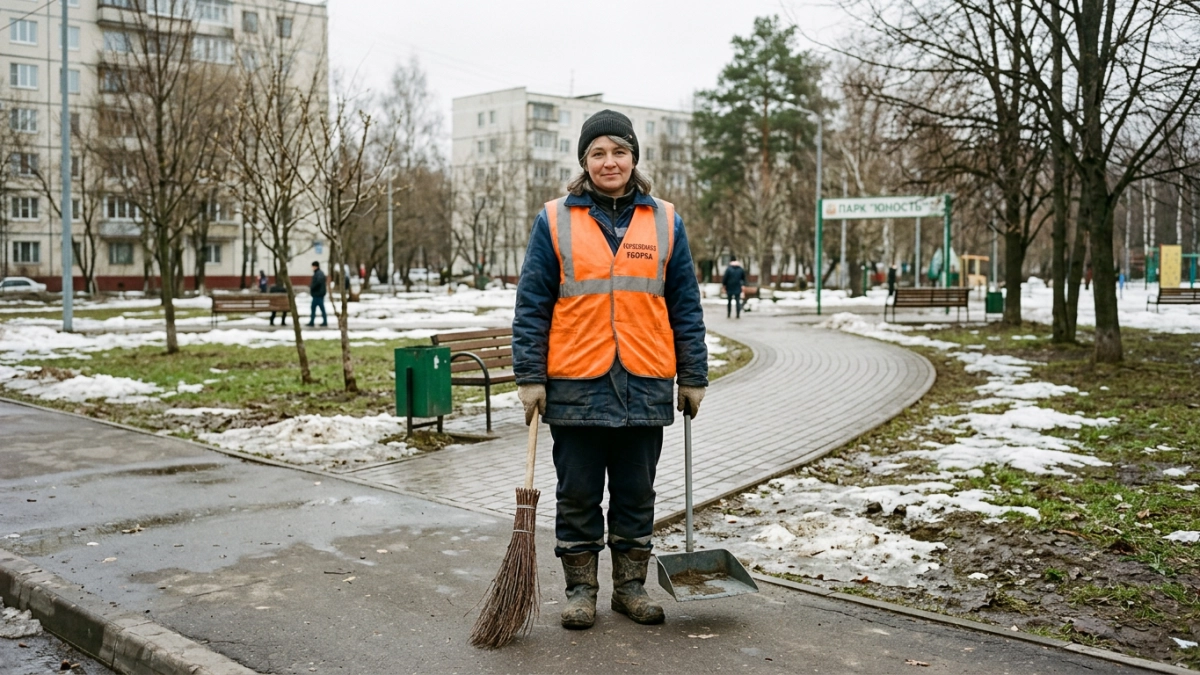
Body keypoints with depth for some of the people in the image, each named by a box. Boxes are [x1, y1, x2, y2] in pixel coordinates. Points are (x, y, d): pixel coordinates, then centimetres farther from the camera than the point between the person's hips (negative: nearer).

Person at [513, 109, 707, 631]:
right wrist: (529, 377, -5)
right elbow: (532, 306, 1)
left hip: (645, 386, 2)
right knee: (578, 494, 8)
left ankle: (631, 585, 26)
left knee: (637, 494, 11)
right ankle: (580, 589, 21)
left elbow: (685, 308, 8)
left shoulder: (665, 222, 7)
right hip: (575, 385, -1)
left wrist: (693, 377, 6)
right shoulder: (554, 221, 1)